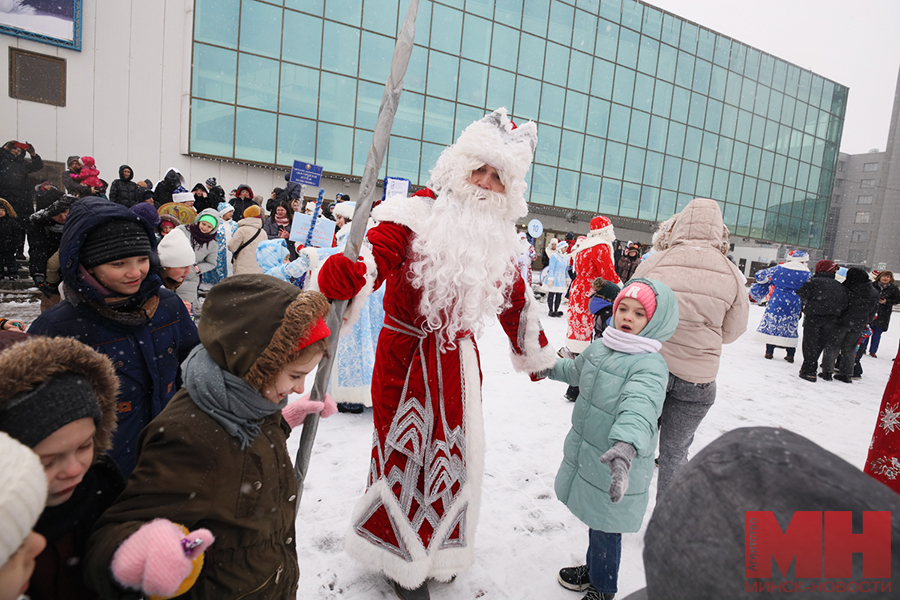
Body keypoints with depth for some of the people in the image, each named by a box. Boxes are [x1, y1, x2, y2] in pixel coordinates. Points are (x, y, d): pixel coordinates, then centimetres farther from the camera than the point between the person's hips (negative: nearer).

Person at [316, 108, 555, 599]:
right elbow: (375, 255, -26)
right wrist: (346, 276, -49)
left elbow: (516, 301, 18)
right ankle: (401, 557, 31)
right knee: (403, 446, 6)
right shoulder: (418, 213, -10)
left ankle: (434, 548, 40)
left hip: (458, 357, 5)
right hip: (406, 352, -5)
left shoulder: (500, 238, 8)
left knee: (454, 450, 13)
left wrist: (536, 353, 26)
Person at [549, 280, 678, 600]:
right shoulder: (600, 347, 1)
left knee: (605, 530, 10)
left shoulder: (650, 365, -23)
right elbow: (575, 370, 23)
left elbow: (639, 408, -41)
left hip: (616, 465, -7)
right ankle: (594, 570, 50)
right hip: (584, 454, 7)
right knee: (594, 520, 25)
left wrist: (626, 446, -58)